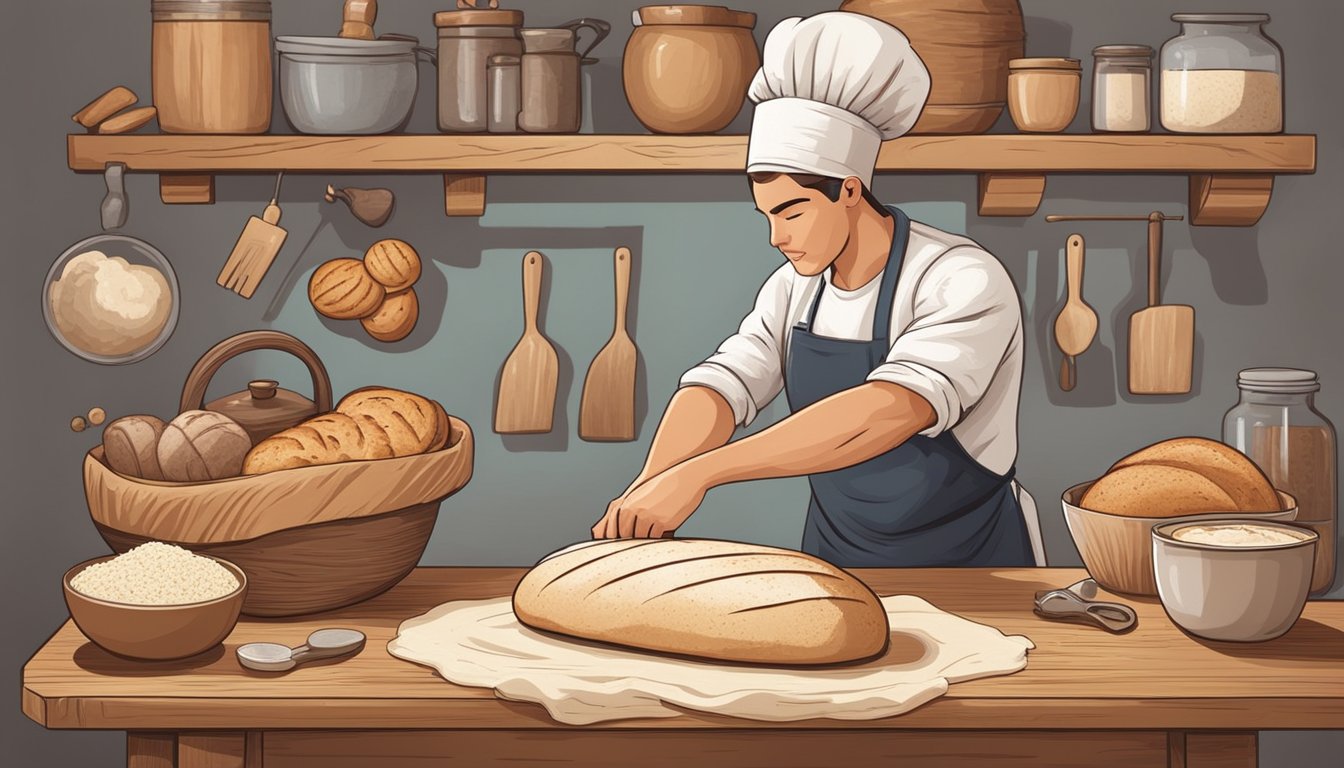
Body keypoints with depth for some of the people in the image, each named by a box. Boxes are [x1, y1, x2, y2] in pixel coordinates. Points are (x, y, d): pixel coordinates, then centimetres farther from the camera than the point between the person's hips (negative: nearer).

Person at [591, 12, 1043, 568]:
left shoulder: (964, 282, -17)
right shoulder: (794, 289, 3)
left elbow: (889, 411, -32)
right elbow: (723, 385, -8)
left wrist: (696, 474, -37)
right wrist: (646, 491, -28)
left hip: (966, 567, -4)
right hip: (835, 561, 4)